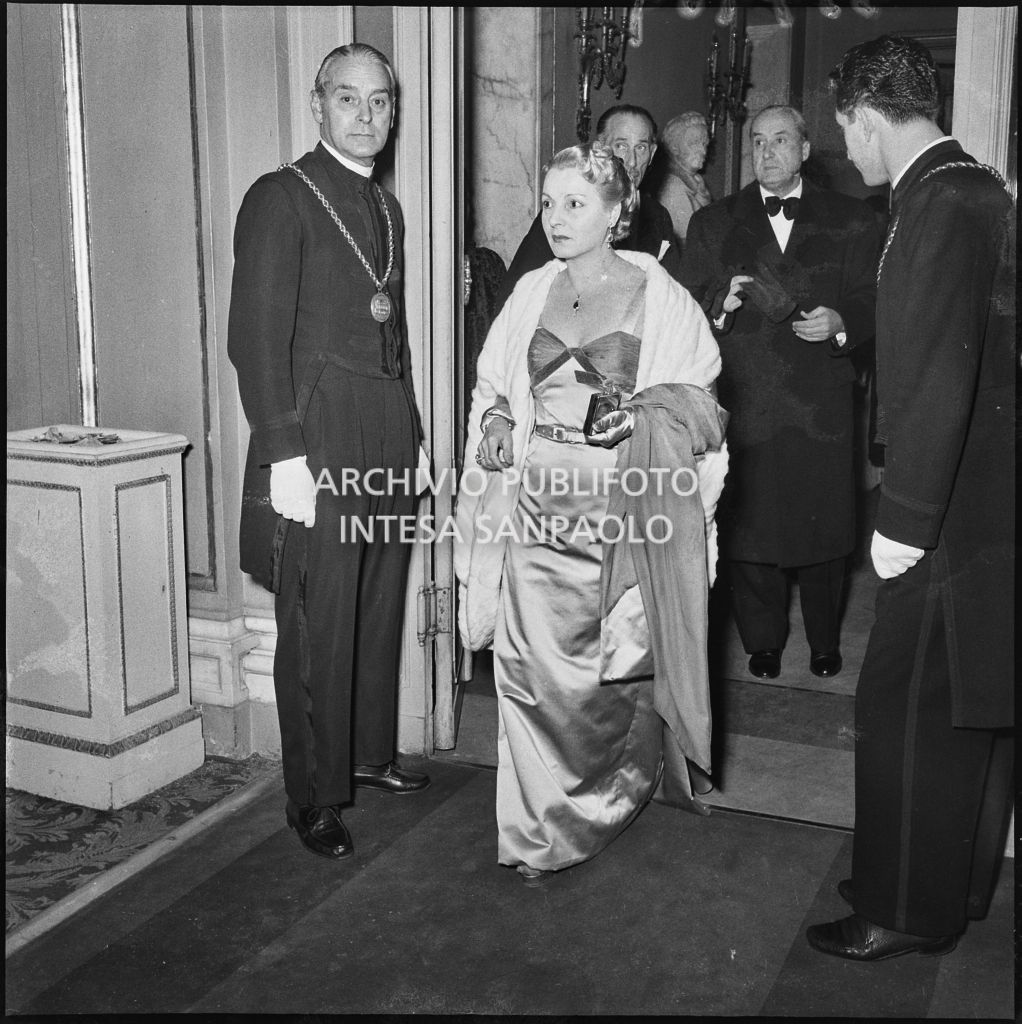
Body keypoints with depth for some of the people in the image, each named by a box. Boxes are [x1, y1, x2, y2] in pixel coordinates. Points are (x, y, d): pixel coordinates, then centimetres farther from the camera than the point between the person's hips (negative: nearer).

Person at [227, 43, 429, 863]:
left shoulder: (387, 208, 16)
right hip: (318, 443, -7)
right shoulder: (280, 199, -7)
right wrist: (284, 456, -19)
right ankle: (315, 800, 13)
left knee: (380, 610, 15)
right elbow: (256, 336, -13)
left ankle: (370, 751, 33)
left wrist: (411, 434, 13)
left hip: (390, 438, 7)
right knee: (318, 628, 0)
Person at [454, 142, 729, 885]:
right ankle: (539, 826, 19)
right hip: (538, 499, 3)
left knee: (620, 660, 3)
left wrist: (644, 410, -16)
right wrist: (495, 423, -1)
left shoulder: (659, 297, -1)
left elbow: (698, 399, 1)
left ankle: (609, 795, 29)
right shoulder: (531, 292, 10)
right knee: (532, 662, 0)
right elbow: (494, 385, 18)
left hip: (625, 505, -3)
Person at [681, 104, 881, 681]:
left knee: (824, 525, 5)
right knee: (748, 525, 4)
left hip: (822, 402, 0)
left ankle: (826, 643, 25)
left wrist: (840, 323, -14)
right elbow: (689, 305, 6)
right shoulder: (713, 223, 11)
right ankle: (763, 643, 22)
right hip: (743, 401, 1)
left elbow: (872, 302, 6)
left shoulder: (851, 222, 10)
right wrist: (721, 301, -15)